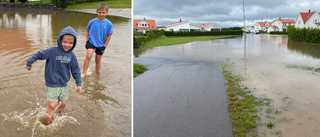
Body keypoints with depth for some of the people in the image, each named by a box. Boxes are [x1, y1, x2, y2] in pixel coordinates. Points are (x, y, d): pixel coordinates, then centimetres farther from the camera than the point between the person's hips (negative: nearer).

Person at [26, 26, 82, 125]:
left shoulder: (72, 55, -4)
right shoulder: (53, 51, -16)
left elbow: (75, 70, 3)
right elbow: (40, 54, -6)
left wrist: (78, 83, -1)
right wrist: (29, 63, -1)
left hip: (64, 85, 4)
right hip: (52, 84, -4)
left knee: (63, 104, 14)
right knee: (52, 105, -4)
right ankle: (49, 124, 14)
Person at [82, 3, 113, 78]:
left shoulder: (108, 24, -8)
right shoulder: (92, 22, -5)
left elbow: (109, 36, -2)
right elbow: (88, 31, 8)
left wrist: (104, 46, -4)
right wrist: (87, 40, 1)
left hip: (101, 45, 1)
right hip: (91, 42, 0)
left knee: (98, 60, 13)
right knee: (88, 56, -20)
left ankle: (97, 73, 32)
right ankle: (84, 72, -10)